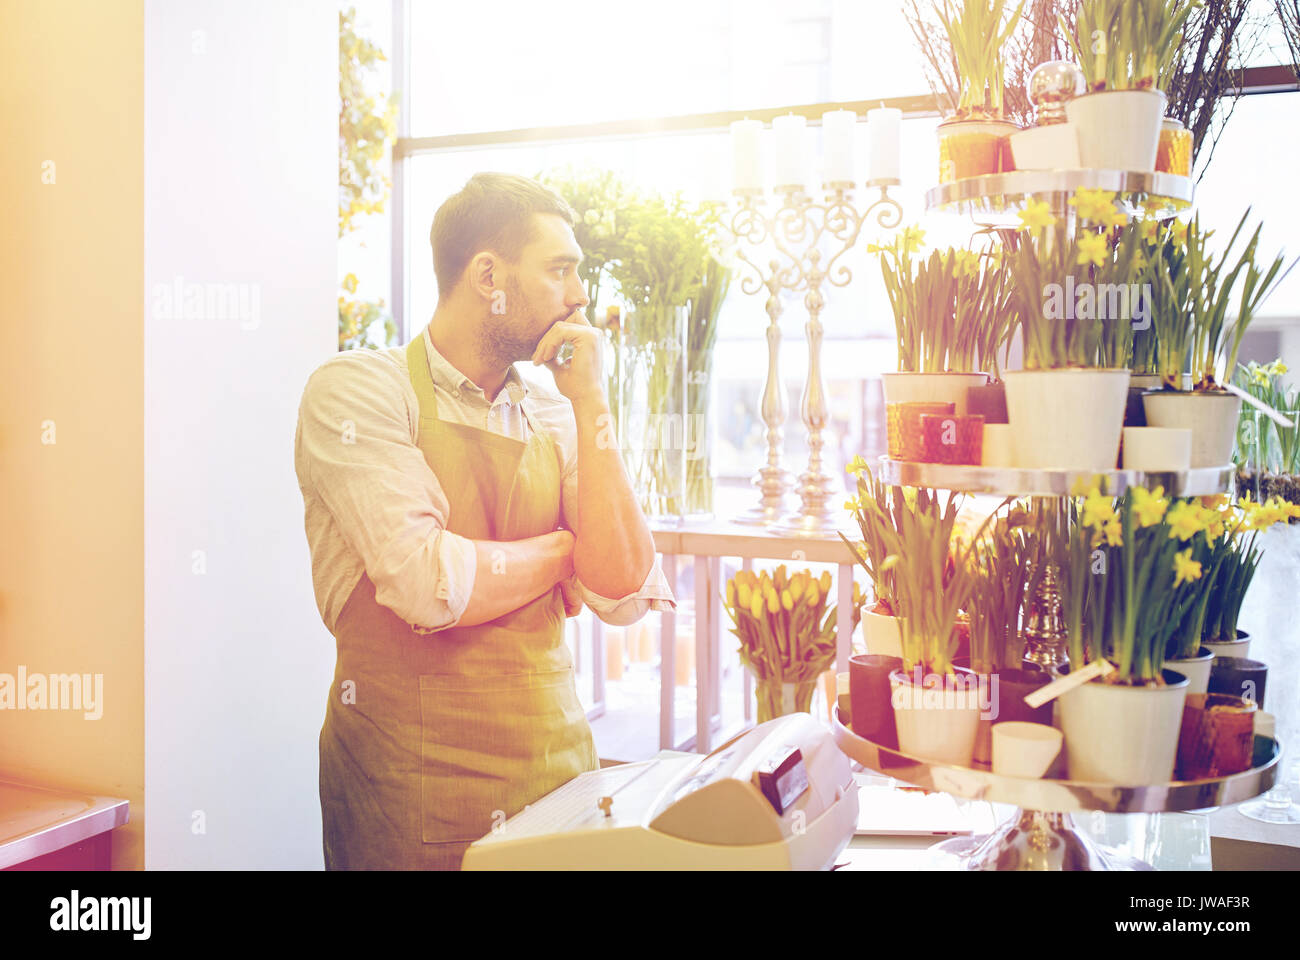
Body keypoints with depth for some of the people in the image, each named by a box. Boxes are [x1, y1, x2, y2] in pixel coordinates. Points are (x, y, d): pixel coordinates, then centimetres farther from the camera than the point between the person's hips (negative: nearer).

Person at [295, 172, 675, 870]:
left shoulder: (554, 418, 6)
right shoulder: (353, 390, -9)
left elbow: (622, 597, -6)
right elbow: (432, 588, -22)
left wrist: (589, 401, -6)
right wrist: (561, 550, -5)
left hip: (554, 759, 5)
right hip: (409, 779, -4)